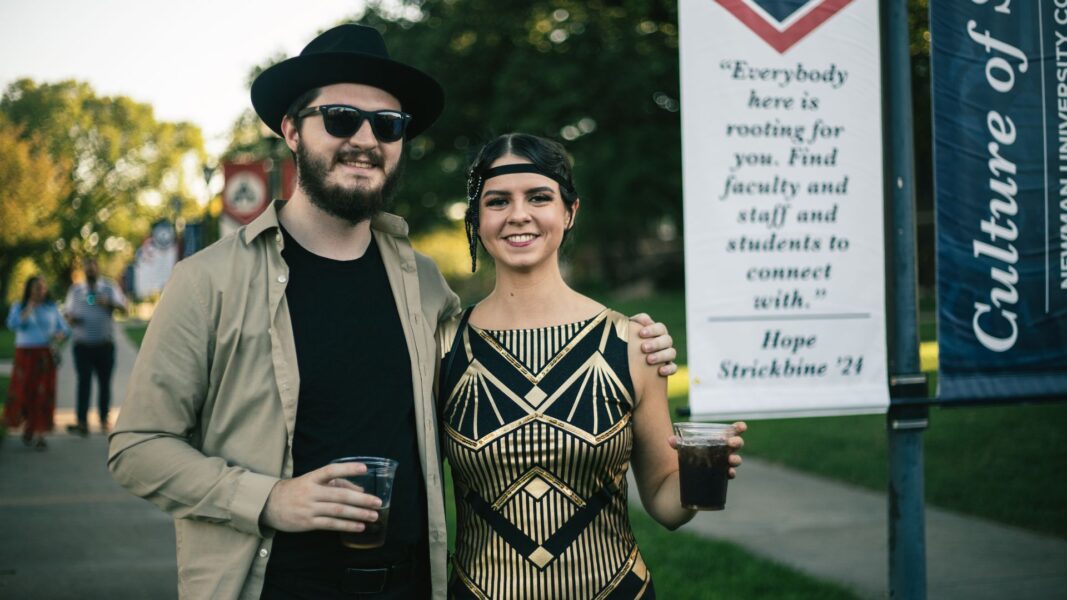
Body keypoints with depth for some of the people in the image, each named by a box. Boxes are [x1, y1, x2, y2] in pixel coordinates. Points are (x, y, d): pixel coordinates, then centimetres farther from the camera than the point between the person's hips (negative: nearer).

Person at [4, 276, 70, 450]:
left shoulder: (51, 308, 9)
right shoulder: (19, 307, 5)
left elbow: (64, 328, 10)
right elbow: (12, 324, -13)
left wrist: (60, 335, -12)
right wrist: (29, 309, -16)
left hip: (45, 356, 1)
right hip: (25, 355, -1)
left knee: (43, 394, -5)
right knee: (23, 391, 0)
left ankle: (39, 434, -1)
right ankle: (27, 426, 25)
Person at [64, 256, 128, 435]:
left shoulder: (110, 287, 6)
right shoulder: (75, 290, 12)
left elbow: (123, 306, -4)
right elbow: (68, 310, 15)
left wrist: (109, 303, -26)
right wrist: (71, 318, -11)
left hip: (105, 344, 0)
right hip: (82, 344, 0)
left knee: (104, 382, 6)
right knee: (83, 381, -8)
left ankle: (104, 420, 15)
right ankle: (82, 422, -15)